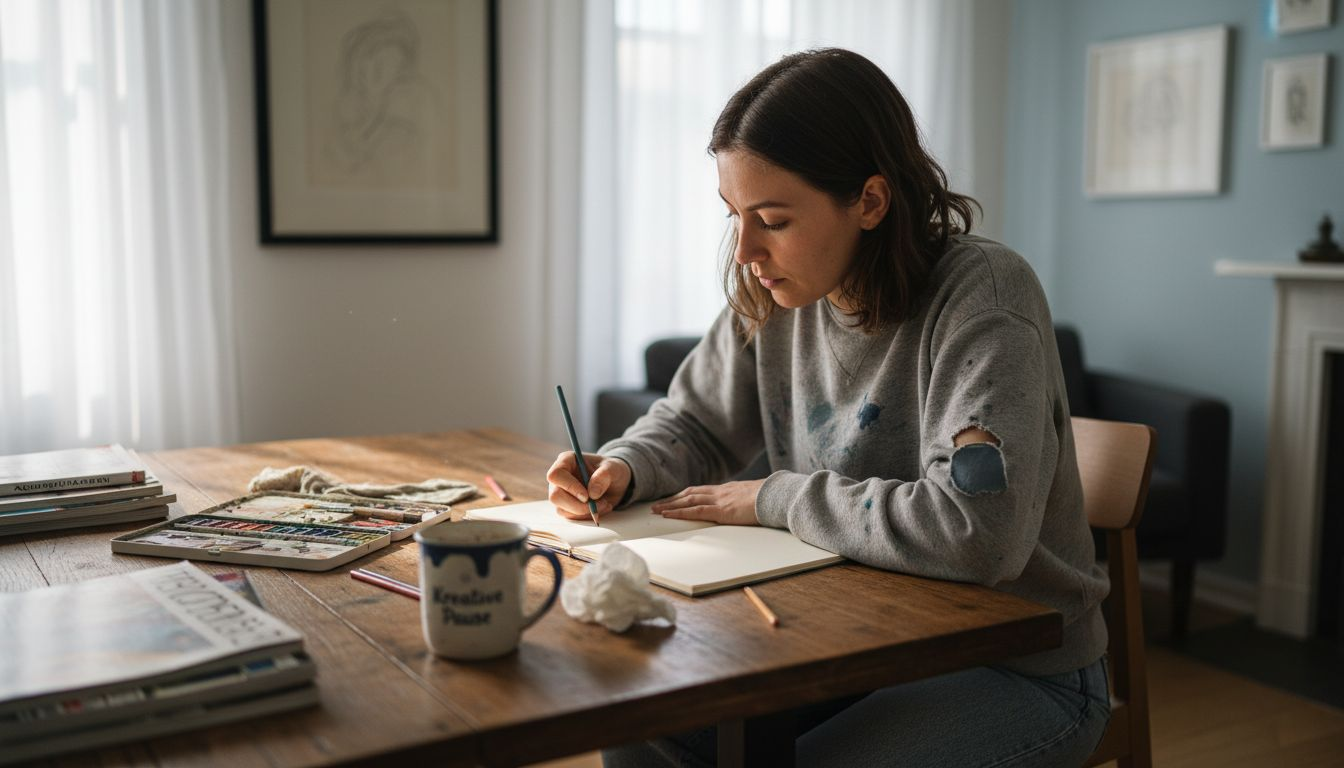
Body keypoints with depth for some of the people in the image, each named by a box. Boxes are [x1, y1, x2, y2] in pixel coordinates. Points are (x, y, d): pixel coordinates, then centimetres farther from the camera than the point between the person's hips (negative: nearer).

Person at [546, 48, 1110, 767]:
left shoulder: (981, 295, -23)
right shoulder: (775, 293, -3)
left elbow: (976, 528, -35)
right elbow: (692, 425, 12)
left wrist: (775, 498, -22)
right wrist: (623, 468, -11)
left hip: (1021, 672, -5)